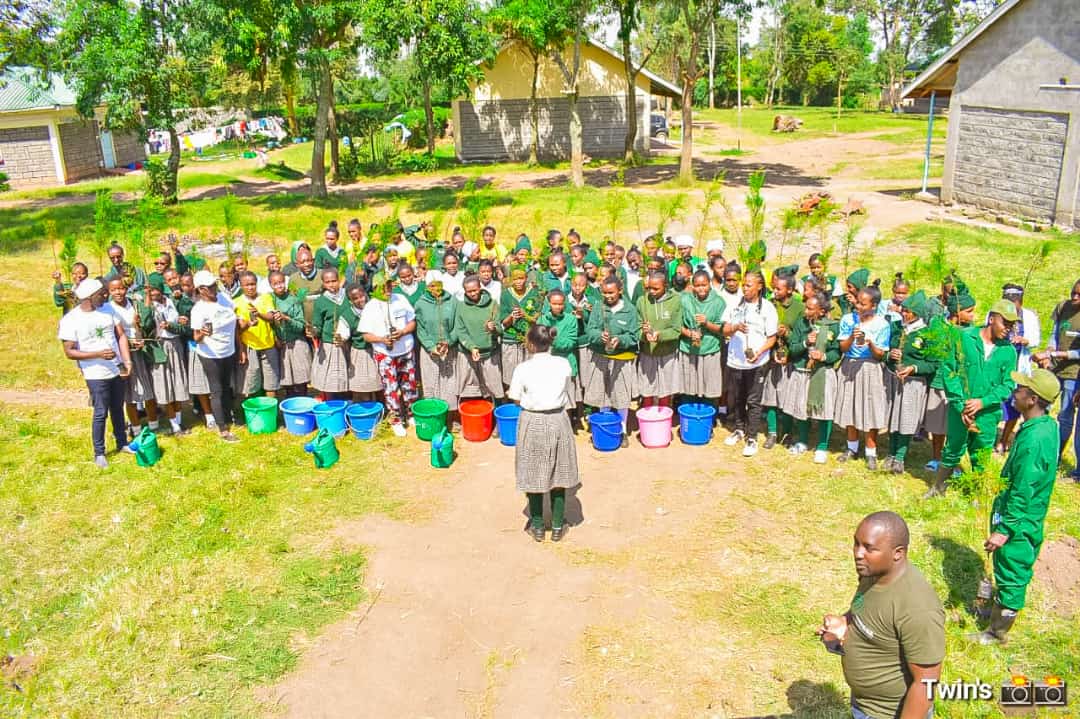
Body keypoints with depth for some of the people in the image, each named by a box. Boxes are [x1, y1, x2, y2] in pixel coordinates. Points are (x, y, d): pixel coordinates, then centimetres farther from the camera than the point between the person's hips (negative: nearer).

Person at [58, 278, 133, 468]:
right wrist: (99, 354, -23)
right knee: (101, 413, 1)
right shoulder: (71, 320, -14)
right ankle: (99, 453, 15)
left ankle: (122, 443, 32)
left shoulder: (107, 309, 0)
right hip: (96, 375, -5)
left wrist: (127, 361, -7)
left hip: (117, 370, 5)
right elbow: (69, 352, -13)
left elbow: (121, 335, 3)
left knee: (118, 409, 17)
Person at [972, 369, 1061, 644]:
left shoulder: (1033, 440, -31)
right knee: (1011, 571, 25)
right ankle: (999, 610, 44)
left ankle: (997, 632, 23)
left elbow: (1022, 492, -28)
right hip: (1030, 517, 9)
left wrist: (1004, 530, -21)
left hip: (1019, 522, -9)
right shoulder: (1048, 425, -1)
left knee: (1011, 576, 7)